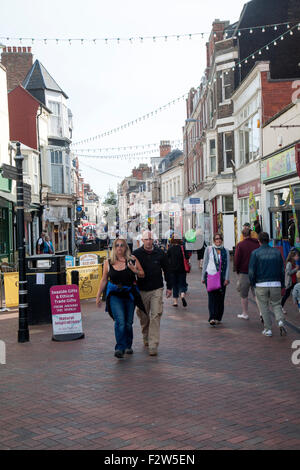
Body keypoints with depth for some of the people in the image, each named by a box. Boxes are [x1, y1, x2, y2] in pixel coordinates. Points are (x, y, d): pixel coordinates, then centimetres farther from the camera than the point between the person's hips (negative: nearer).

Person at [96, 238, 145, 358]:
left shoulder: (132, 260, 0)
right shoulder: (108, 262, 2)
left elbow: (142, 274, 7)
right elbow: (104, 280, 11)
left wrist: (135, 271, -14)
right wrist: (98, 295, 12)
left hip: (130, 294, 1)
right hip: (114, 295, -1)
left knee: (128, 323, 9)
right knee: (120, 321, -17)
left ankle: (128, 346, 29)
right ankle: (120, 348, -14)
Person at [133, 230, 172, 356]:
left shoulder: (160, 253, 1)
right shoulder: (136, 254, -2)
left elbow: (166, 270, 11)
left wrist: (169, 287, 11)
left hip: (157, 290, -1)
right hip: (141, 290, 1)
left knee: (155, 316, -9)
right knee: (143, 317, 11)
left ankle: (153, 345, -8)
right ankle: (146, 338, 35)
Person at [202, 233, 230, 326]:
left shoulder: (225, 251, 10)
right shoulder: (208, 249, 6)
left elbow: (227, 265, 6)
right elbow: (205, 263, 8)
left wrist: (227, 278, -3)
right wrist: (203, 277, 5)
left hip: (221, 277, 2)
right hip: (210, 276, -2)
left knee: (220, 298, 3)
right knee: (212, 297, -12)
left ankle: (218, 318, 15)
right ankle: (212, 318, -18)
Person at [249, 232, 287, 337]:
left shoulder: (255, 253, -3)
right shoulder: (277, 252, 6)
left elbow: (251, 271, -5)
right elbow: (282, 270, 9)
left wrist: (252, 284, 8)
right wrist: (282, 285, 15)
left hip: (261, 285, -2)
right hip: (276, 284, 2)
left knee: (264, 307, 9)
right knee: (276, 304, 16)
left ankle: (268, 329, 9)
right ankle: (280, 321, -8)